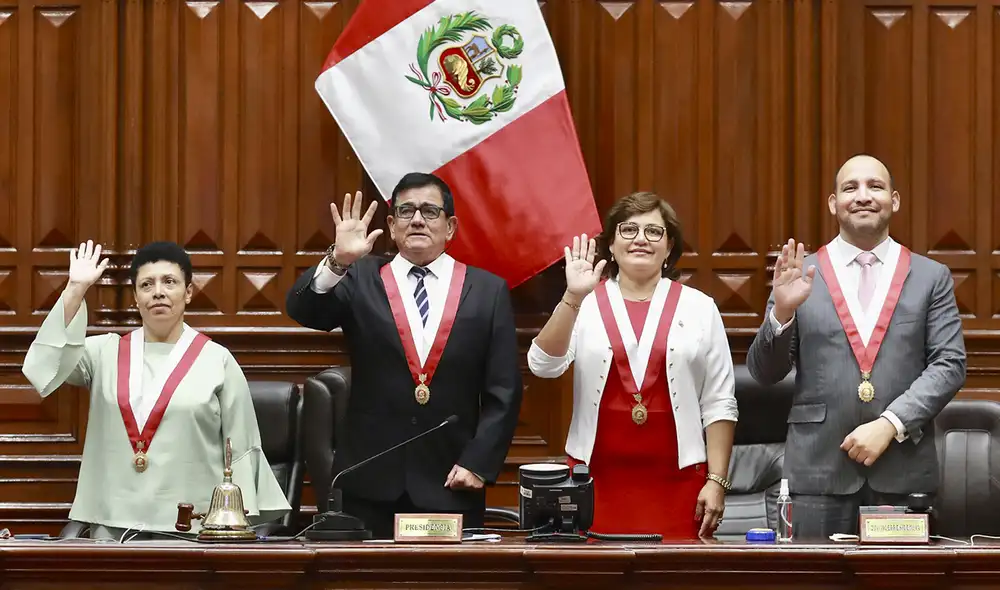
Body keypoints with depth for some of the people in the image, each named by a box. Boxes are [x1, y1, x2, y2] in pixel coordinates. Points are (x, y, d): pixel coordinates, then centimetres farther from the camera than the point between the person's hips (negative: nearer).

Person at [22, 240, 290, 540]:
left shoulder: (216, 360, 3)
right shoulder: (106, 352, 11)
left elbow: (240, 449, 4)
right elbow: (49, 362, -6)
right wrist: (75, 289, -9)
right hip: (113, 522, 2)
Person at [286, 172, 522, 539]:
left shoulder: (488, 291, 7)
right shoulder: (360, 281, 7)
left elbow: (503, 391, 4)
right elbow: (302, 310, -9)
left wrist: (478, 463, -5)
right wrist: (338, 261, -25)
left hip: (451, 485, 0)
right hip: (370, 483, 0)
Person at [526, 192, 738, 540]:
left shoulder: (698, 308, 8)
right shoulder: (585, 306, 7)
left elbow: (719, 405, 7)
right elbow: (544, 365, -7)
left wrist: (716, 481, -1)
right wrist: (573, 298, -18)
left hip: (675, 482, 0)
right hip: (596, 482, 0)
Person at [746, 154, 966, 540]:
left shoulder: (932, 278, 9)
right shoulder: (800, 274, 7)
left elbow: (949, 364, 2)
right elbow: (764, 373, 6)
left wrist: (890, 424, -11)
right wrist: (781, 311, -12)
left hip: (904, 471, 0)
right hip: (818, 467, 0)